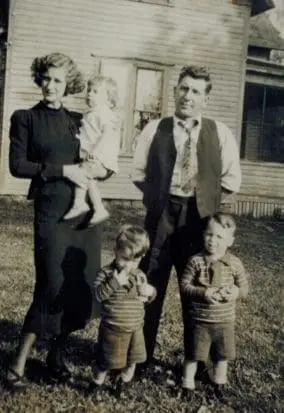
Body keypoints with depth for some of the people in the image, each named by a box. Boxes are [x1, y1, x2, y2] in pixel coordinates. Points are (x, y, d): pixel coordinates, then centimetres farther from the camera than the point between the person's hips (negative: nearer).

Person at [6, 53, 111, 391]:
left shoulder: (78, 120, 14)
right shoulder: (25, 118, 3)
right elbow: (17, 165, -7)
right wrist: (62, 169, -13)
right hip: (52, 210, -5)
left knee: (81, 285, 5)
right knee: (53, 284, -11)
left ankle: (57, 355, 20)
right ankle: (18, 363, 2)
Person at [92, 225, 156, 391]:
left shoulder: (140, 275, 4)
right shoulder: (107, 273, -12)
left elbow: (147, 296, 17)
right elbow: (99, 294, -23)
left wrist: (150, 291, -7)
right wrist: (115, 282, -32)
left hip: (135, 327, 5)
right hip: (113, 328, -5)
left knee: (132, 361, 17)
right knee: (107, 361, 8)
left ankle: (125, 384, 39)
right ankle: (98, 383, 32)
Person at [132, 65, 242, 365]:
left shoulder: (220, 133, 4)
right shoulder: (155, 129, 4)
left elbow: (231, 177, 6)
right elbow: (139, 172, 9)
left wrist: (213, 206, -1)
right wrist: (156, 198, 3)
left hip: (200, 217, 0)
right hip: (161, 215, 0)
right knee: (149, 285, 5)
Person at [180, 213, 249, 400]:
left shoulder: (235, 263, -7)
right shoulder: (196, 261, -12)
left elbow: (245, 287, 1)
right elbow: (185, 286, -12)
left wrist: (236, 291, -22)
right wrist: (204, 293, -27)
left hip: (225, 320, 2)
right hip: (199, 319, -2)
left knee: (222, 354, 19)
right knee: (193, 353, 11)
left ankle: (220, 381, 42)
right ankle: (188, 382, 31)